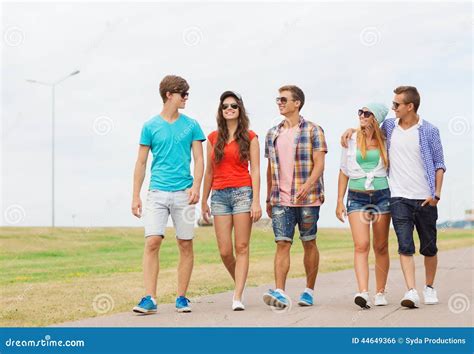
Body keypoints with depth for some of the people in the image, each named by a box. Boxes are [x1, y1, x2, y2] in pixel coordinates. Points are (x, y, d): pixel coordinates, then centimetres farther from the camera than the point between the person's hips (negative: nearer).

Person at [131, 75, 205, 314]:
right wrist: (135, 197, 3)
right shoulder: (150, 127, 6)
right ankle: (149, 299, -9)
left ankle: (182, 298, 12)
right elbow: (141, 163, 8)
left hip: (183, 193, 1)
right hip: (157, 193, -1)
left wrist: (196, 186, -11)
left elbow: (199, 159, 5)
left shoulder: (191, 125, 8)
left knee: (185, 245, 3)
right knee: (152, 242, -11)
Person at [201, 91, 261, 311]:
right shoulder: (213, 138, 12)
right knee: (224, 251, 0)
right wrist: (204, 201, 15)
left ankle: (238, 297, -6)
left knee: (241, 248, -6)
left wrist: (256, 201, -9)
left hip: (243, 193, -3)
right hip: (219, 195, 3)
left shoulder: (249, 138, 4)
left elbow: (255, 171, 0)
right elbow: (209, 172, 16)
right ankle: (240, 284, 24)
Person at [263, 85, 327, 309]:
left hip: (307, 198, -3)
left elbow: (319, 164, -8)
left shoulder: (313, 131, -1)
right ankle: (280, 293, -14)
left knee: (309, 243, 6)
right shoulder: (272, 134, 13)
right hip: (280, 200, 3)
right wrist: (268, 198, 17)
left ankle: (309, 291, 17)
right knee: (282, 244, -7)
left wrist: (307, 185, -25)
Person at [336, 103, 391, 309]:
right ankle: (363, 292, -24)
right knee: (361, 245, -14)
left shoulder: (385, 141, 5)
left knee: (381, 247, 5)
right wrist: (340, 201, 6)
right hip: (357, 197, 0)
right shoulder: (351, 140, 7)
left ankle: (380, 292, 14)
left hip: (382, 195, 0)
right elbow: (344, 172, 11)